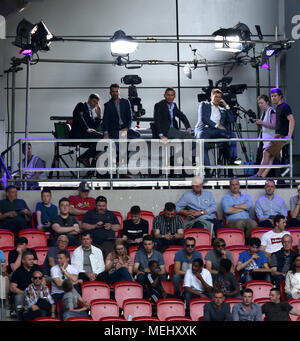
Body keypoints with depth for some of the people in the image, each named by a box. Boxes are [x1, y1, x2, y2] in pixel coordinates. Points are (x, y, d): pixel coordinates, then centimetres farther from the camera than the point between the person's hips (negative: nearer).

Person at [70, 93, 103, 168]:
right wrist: (87, 129, -19)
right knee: (101, 137, -24)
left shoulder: (91, 112, 30)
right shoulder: (81, 105, 8)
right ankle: (84, 157, -19)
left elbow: (94, 127, 21)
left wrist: (98, 116, 12)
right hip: (78, 134, -8)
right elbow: (78, 117, -12)